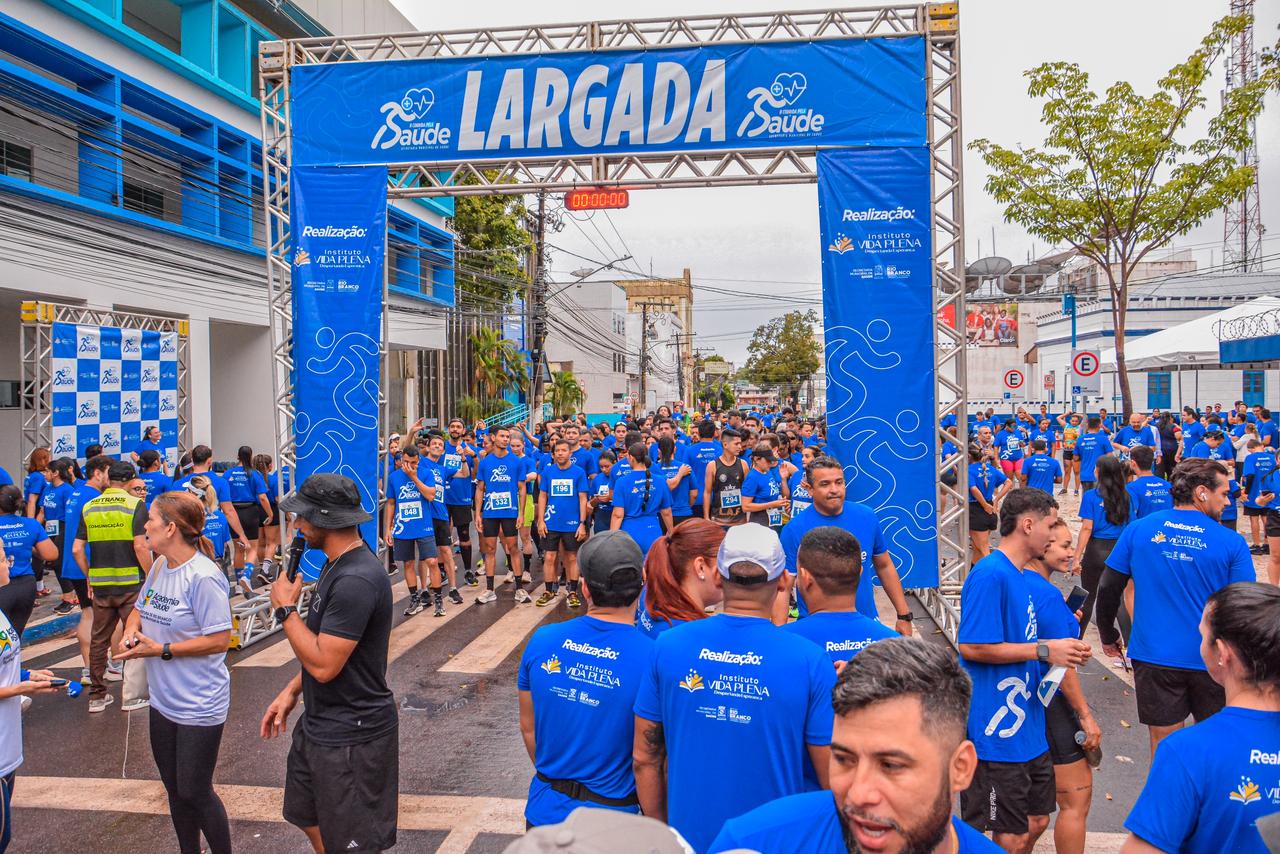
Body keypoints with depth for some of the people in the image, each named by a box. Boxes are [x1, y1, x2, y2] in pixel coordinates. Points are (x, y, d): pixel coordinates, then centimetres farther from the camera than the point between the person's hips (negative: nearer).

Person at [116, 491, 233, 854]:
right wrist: (132, 628, -5)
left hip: (199, 706, -8)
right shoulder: (159, 566, 2)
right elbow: (140, 609, 17)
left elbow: (220, 640, -23)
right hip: (163, 701, 8)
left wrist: (161, 650, -21)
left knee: (195, 792, 5)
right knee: (175, 789, 20)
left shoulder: (203, 577, -23)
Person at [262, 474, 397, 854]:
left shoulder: (356, 580, -28)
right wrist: (292, 691, 10)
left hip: (351, 736, -10)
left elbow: (324, 664, -28)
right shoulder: (337, 565, 6)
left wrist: (286, 609, -17)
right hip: (319, 723, 10)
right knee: (313, 822, 25)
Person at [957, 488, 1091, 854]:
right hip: (998, 735, -10)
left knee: (1036, 823, 20)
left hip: (1029, 728, 10)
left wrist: (1062, 639, 8)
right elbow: (972, 646, -24)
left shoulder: (1021, 576, 11)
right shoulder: (989, 574, -20)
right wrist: (1044, 650, -18)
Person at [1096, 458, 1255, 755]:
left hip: (1153, 655, 1)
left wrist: (1108, 636, 14)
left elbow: (1108, 590, -1)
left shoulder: (1137, 531, -3)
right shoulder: (1232, 543, -8)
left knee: (1164, 743, 10)